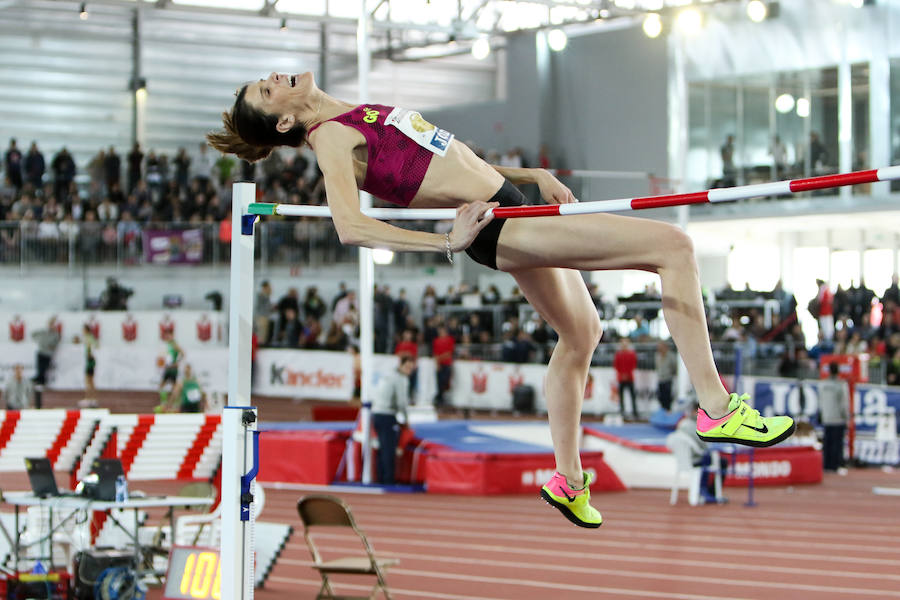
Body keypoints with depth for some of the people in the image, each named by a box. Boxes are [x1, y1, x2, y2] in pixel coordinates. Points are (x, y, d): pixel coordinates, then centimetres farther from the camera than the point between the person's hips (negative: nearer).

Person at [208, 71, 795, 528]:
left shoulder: (362, 117, 17)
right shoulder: (331, 137, -9)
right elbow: (350, 227, -24)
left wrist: (532, 174, 18)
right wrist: (447, 242, -27)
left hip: (507, 194, 9)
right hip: (497, 226, -9)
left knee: (580, 330, 24)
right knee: (674, 245, -13)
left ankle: (567, 478, 34)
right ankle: (716, 407, -11)